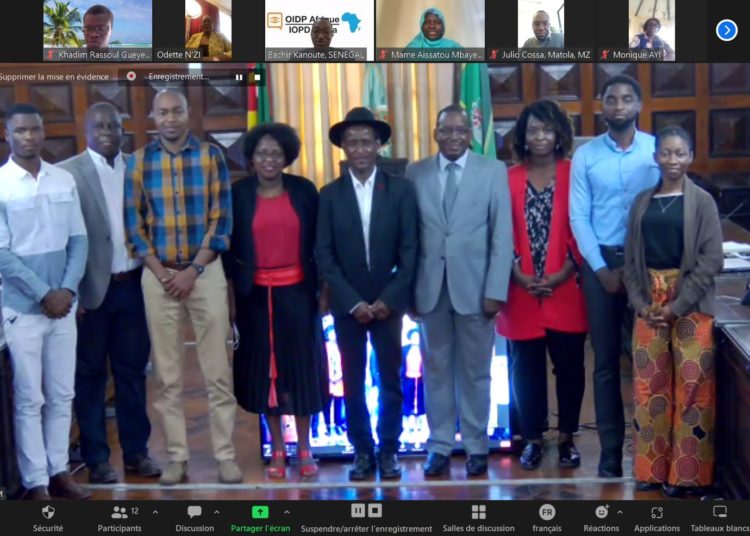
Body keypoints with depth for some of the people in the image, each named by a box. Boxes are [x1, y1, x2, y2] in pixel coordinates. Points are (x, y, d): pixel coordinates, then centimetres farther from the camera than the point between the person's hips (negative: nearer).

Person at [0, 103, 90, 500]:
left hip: (63, 304, 4)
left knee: (62, 395, 11)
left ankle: (59, 471, 23)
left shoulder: (64, 180, 5)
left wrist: (68, 289, -7)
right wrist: (43, 294, -12)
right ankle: (36, 483, 10)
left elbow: (78, 240, 6)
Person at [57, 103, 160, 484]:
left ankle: (136, 451, 21)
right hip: (92, 289, -3)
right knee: (91, 374, 7)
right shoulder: (67, 173, -5)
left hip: (133, 285, 4)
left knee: (133, 370, 11)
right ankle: (96, 457, 16)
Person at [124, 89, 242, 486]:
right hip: (158, 275, 1)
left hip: (205, 271, -1)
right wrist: (160, 272, -6)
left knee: (217, 371, 0)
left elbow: (221, 218, -2)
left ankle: (225, 454, 8)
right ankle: (177, 457, 12)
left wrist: (193, 271, -9)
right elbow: (134, 223, 4)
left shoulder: (211, 156, 1)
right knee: (167, 375, 4)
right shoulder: (138, 162, 4)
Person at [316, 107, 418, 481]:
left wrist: (388, 299, -10)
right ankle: (362, 451, 16)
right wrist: (353, 302, -10)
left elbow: (410, 251, -2)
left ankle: (388, 450, 17)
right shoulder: (330, 194, 1)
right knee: (353, 383, 6)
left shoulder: (401, 190, 0)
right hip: (347, 305, 1)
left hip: (388, 303, 0)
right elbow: (324, 256, -2)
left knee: (391, 381, 6)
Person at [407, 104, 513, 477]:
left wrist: (495, 290, -9)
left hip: (474, 286, -1)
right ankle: (439, 446, 20)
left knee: (475, 372, 8)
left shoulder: (493, 171, 0)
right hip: (431, 288, 2)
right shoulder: (415, 173, 5)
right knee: (436, 370, 9)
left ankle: (476, 446, 21)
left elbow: (502, 235, -3)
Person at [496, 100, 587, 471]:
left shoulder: (574, 174, 1)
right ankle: (533, 438, 20)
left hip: (565, 290, -1)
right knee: (526, 367, 7)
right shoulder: (508, 179, 4)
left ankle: (567, 437, 20)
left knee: (569, 364, 6)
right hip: (521, 292, 1)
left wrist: (562, 274, -12)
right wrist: (520, 277, -9)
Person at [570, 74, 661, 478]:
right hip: (601, 262, 1)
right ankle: (611, 447, 13)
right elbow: (579, 217, 0)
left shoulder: (657, 149, -1)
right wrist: (602, 269, -6)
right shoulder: (585, 156, 2)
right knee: (606, 360, 5)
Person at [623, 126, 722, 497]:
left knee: (692, 386, -2)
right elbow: (631, 258, 9)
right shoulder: (642, 202, 8)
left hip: (690, 306, -3)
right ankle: (652, 468, 16)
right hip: (649, 304, 4)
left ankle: (687, 472, 7)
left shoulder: (702, 201, -2)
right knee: (649, 385, 6)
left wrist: (678, 305, -13)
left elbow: (711, 259, -8)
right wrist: (640, 302, -5)